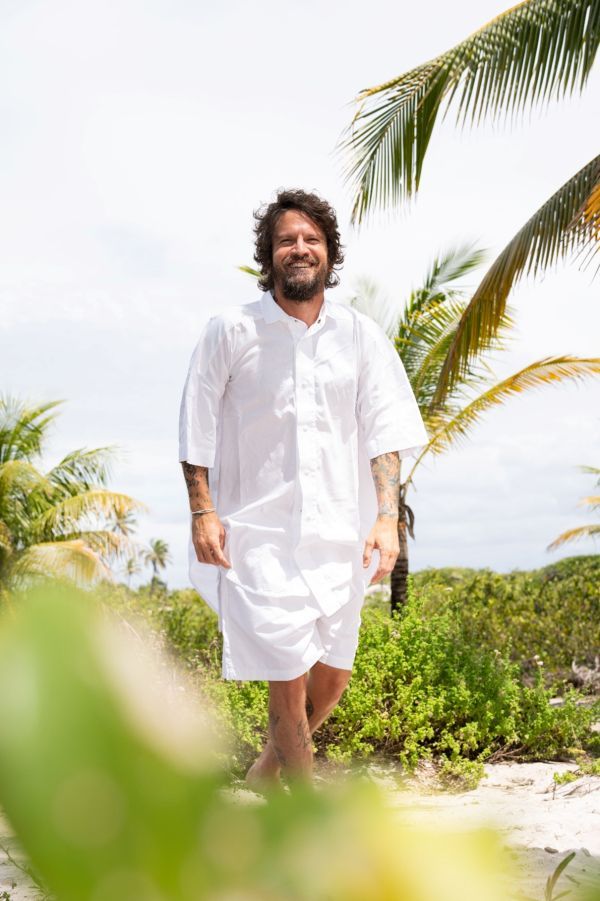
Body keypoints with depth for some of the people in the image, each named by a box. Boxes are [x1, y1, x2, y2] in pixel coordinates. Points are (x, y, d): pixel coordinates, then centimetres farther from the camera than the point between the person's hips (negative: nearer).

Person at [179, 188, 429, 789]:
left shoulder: (360, 336, 4)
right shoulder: (230, 331, -3)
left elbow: (383, 431, 3)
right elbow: (197, 430, 1)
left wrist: (386, 517, -7)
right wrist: (202, 511, -7)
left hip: (338, 533, 4)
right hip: (259, 532, -3)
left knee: (333, 676, 10)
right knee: (287, 674, -7)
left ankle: (267, 770, 37)